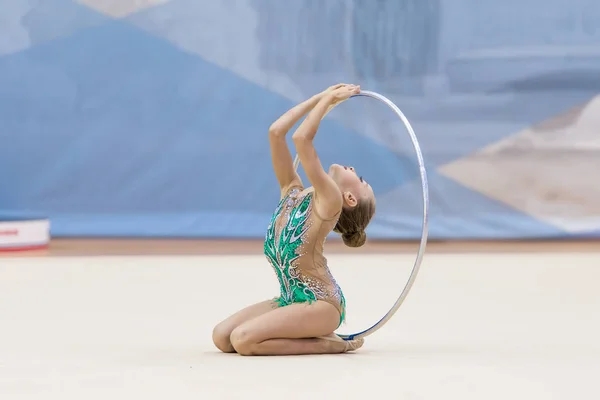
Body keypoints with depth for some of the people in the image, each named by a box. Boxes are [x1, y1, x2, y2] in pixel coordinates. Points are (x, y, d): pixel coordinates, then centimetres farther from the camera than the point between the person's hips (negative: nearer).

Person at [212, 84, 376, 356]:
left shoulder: (329, 202, -12)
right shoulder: (291, 192, 9)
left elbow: (301, 139, -21)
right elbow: (276, 133, 4)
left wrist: (328, 100, -9)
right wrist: (321, 98, 8)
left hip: (320, 304, -8)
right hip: (291, 300, 8)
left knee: (243, 340, -24)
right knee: (221, 337, -3)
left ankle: (329, 345, -7)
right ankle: (310, 335, 10)